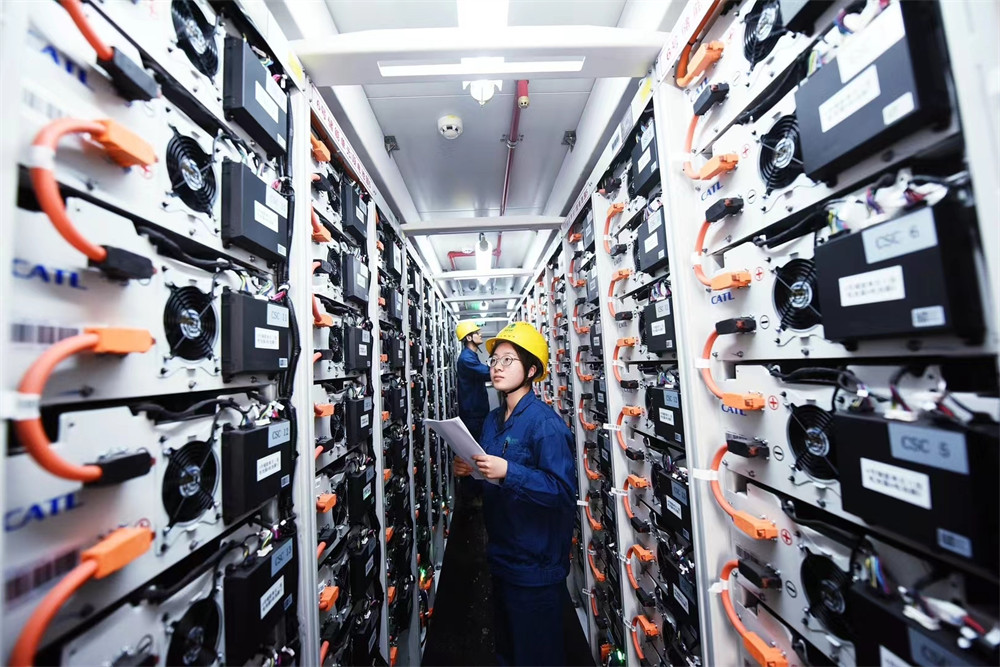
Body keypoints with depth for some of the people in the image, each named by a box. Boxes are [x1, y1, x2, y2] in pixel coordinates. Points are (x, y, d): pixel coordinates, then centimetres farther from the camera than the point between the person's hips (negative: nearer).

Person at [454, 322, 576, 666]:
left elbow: (564, 491, -27)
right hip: (501, 557, 8)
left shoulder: (544, 422, -21)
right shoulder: (492, 421, 3)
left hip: (535, 565, -7)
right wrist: (470, 470, -4)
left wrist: (508, 471, -33)